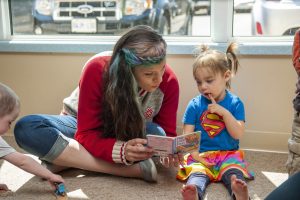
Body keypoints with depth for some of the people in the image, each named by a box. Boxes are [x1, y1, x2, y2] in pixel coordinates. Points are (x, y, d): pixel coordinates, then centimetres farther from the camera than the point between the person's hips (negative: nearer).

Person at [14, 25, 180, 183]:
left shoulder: (168, 81, -24)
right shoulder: (97, 70, -31)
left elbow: (167, 133, -13)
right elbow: (87, 134, -28)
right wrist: (122, 150, -48)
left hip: (133, 134, 1)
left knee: (156, 134, -36)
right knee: (26, 128, -31)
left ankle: (65, 159, -27)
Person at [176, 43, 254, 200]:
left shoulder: (235, 103, 5)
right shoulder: (194, 105, 5)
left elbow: (238, 134, -3)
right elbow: (187, 136, 1)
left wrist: (224, 112, -14)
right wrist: (196, 157, -16)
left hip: (228, 154, 1)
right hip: (200, 155, -1)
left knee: (234, 172, -31)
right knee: (197, 174, -32)